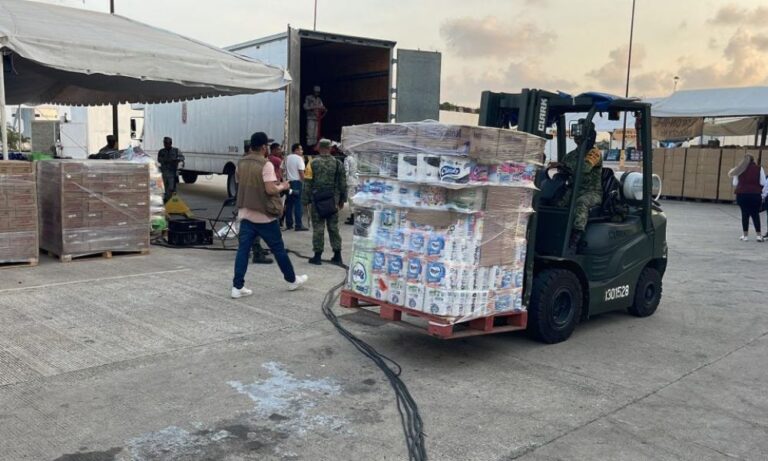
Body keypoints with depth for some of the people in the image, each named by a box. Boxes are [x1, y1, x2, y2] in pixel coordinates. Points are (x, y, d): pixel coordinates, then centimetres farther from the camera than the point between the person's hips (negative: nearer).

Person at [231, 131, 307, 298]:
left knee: (243, 249, 3)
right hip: (264, 215, -6)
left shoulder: (241, 163, 8)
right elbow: (270, 190, -21)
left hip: (246, 213, 6)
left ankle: (237, 287, -1)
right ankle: (292, 280, 23)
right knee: (278, 248, 8)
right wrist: (282, 186, -2)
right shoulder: (266, 164, -15)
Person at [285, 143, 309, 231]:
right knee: (297, 204, -7)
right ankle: (298, 225, -8)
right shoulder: (299, 158, -10)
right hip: (297, 182, -7)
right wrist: (303, 181, -5)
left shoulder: (287, 158, 12)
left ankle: (289, 224, 13)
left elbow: (286, 170, 15)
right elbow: (301, 172, -14)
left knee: (289, 204, 10)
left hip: (289, 181, 7)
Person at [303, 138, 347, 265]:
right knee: (334, 227, 10)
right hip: (333, 201, 3)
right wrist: (342, 200, 15)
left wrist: (305, 200, 0)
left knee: (318, 228, 2)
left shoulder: (313, 163, -6)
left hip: (317, 200, -3)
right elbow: (343, 184, 6)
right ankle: (337, 255, 14)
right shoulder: (338, 164, 2)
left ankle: (318, 256, 5)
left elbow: (308, 183, -6)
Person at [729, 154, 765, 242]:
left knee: (745, 214, 8)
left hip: (742, 194, 1)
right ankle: (759, 235, 5)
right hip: (755, 195, -1)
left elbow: (735, 183, 4)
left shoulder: (739, 169, 3)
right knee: (755, 214, 9)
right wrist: (760, 191, 15)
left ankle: (745, 235, 10)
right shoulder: (759, 169, -1)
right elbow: (763, 183, -2)